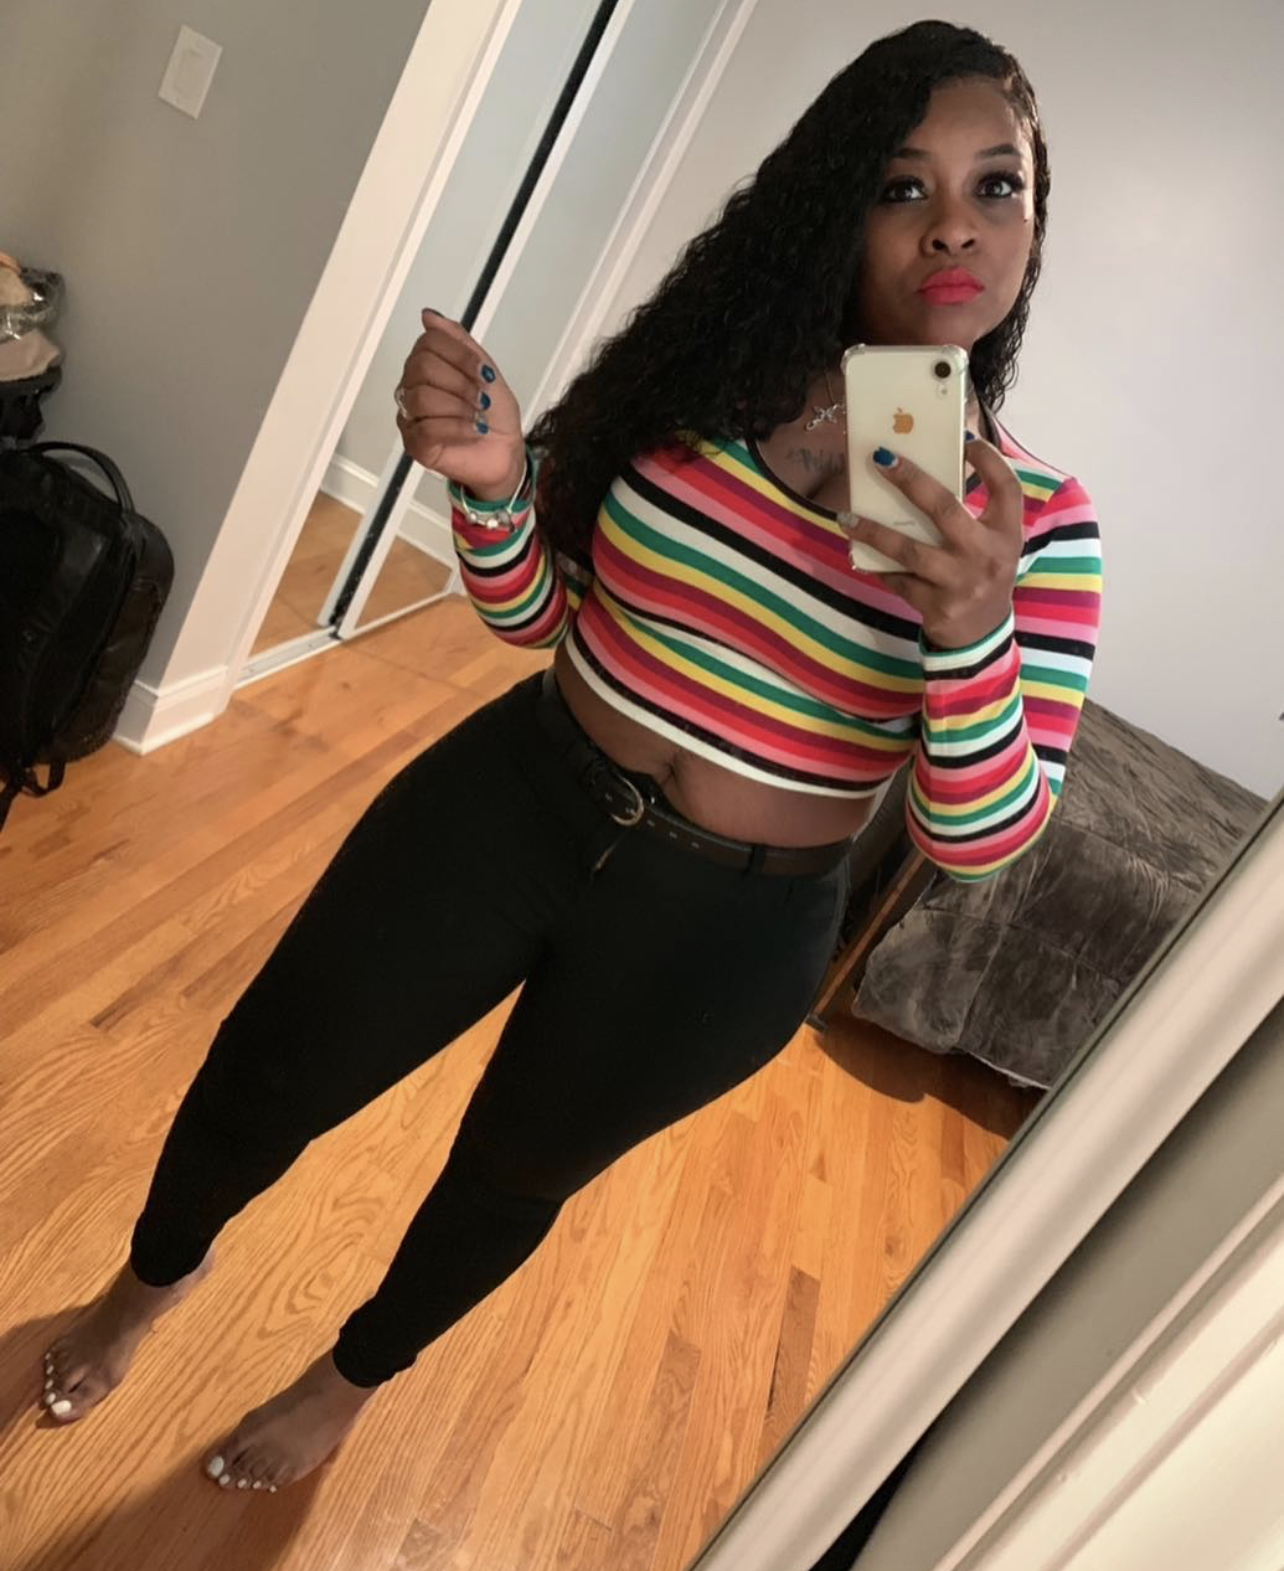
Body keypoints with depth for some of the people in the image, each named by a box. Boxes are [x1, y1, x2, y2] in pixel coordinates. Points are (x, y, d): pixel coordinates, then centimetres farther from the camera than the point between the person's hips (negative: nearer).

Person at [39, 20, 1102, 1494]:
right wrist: (490, 479, -20)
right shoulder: (700, 377, -7)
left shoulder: (1041, 520, -10)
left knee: (513, 1174, 21)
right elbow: (533, 611, 1)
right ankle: (152, 1276, 53)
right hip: (511, 806, 2)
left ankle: (353, 1376, 57)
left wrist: (970, 629, -31)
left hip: (725, 930, 0)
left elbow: (980, 839, -13)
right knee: (271, 1074, 13)